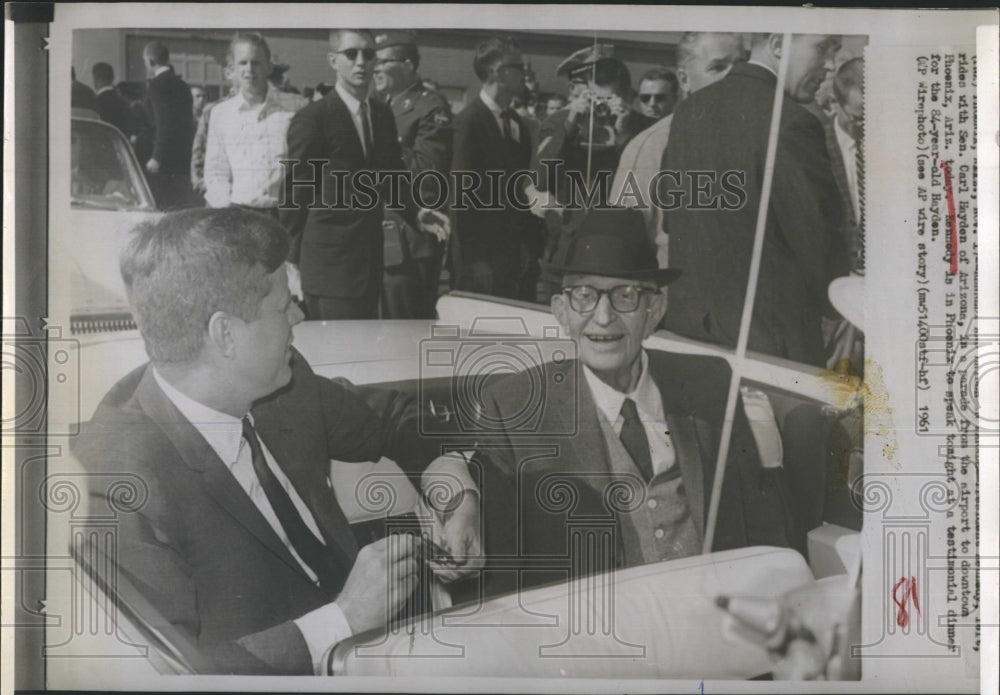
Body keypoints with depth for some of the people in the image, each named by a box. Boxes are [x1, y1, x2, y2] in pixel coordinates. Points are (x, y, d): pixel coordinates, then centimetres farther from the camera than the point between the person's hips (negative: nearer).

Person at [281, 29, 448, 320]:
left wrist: (415, 213, -2)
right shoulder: (311, 119, -10)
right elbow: (294, 199, -8)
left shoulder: (383, 114, 10)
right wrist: (294, 265, -6)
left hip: (370, 260, 7)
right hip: (330, 262, -7)